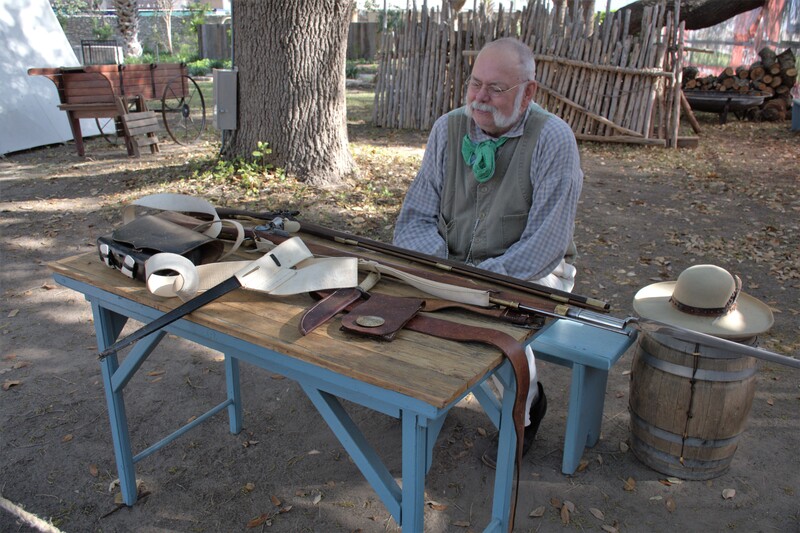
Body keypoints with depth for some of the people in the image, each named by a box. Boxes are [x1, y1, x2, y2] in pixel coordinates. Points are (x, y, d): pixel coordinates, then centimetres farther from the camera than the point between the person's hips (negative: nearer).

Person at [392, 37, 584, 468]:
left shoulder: (553, 140, -15)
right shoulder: (448, 128, -1)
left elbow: (544, 245, -20)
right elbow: (416, 216, -1)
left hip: (531, 272, -4)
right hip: (452, 263, 4)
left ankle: (525, 407, 3)